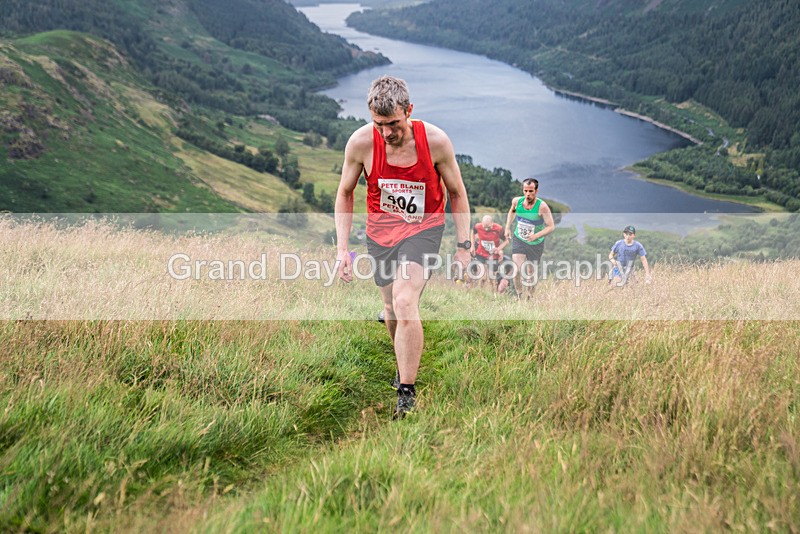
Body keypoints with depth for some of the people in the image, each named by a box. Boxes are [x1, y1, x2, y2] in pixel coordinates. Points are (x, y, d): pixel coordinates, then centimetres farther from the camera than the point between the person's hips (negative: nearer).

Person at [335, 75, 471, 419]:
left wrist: (463, 245, -5)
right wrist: (342, 248, -5)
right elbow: (345, 193, 0)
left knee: (405, 303, -22)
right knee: (391, 306, 14)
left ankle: (407, 393, -13)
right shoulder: (360, 142, -16)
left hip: (424, 227, -3)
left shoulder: (435, 140, -19)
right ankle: (405, 363, 44)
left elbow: (456, 193, -3)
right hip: (380, 230, 3)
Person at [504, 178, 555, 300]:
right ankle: (519, 296, 1)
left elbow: (551, 226, -20)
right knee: (517, 269, -17)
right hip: (518, 240, 1)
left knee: (532, 272, 11)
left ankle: (530, 296, 35)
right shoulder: (517, 201, -11)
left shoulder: (542, 206, -23)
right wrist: (508, 227, 8)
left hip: (536, 244, -1)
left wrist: (536, 236, -32)